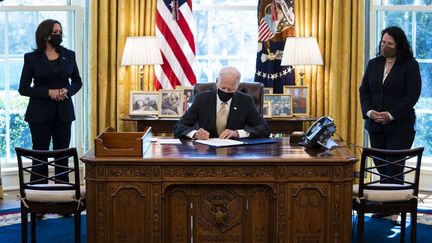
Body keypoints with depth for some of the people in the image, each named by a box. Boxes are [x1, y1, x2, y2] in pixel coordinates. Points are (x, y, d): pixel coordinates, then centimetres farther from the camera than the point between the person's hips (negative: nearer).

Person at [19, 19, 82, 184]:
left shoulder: (69, 55, 6)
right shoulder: (31, 58, -2)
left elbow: (77, 81, 15)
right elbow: (23, 88, -2)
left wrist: (68, 90, -8)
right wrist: (48, 92, -15)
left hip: (64, 112, 3)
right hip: (40, 114, -2)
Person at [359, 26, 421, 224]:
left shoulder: (410, 65, -3)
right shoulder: (374, 64, 11)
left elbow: (413, 95, -9)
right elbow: (364, 90, 10)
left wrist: (391, 115, -16)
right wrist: (369, 111, -8)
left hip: (400, 126, -5)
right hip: (375, 126, 5)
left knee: (394, 168, -7)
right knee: (381, 167, 7)